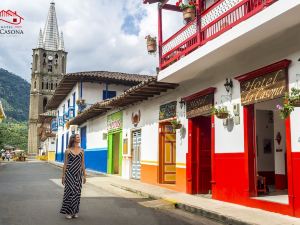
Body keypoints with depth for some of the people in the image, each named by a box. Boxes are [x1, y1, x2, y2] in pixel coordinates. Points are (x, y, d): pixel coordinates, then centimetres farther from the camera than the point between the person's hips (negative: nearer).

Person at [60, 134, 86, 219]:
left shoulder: (81, 150, 7)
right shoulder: (68, 150, -1)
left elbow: (82, 164, 9)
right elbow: (65, 164, 0)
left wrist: (84, 175, 6)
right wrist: (63, 175, -3)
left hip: (78, 174, 3)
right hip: (69, 174, -3)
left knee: (77, 192, 5)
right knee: (70, 191, -4)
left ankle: (75, 211, 17)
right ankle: (68, 211, 7)